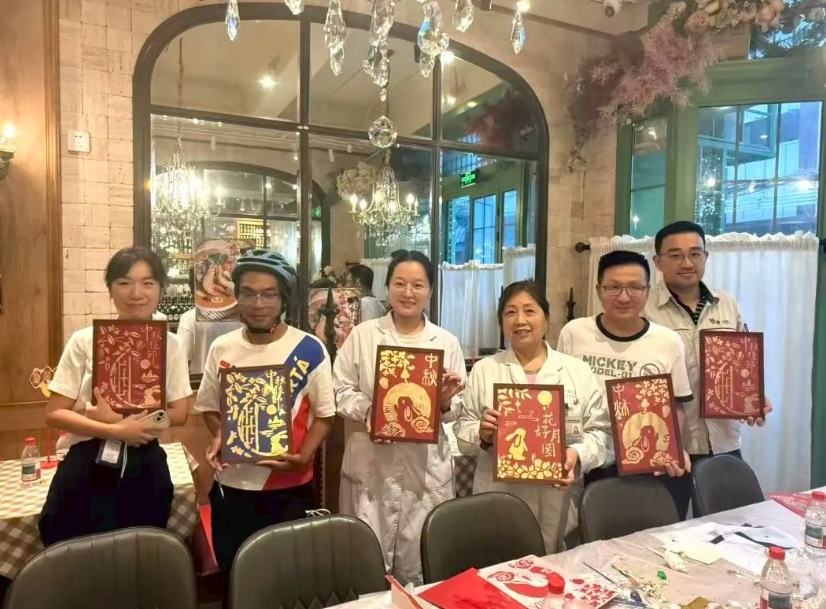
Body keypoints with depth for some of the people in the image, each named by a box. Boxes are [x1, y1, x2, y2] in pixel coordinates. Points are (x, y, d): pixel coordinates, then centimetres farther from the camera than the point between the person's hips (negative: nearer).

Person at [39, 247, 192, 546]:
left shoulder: (170, 344, -1)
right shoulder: (85, 341, -6)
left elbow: (179, 413, -2)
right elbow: (54, 413, -6)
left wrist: (117, 417, -15)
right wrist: (114, 430, -19)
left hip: (145, 465, 2)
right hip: (88, 464, -1)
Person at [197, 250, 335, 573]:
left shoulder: (310, 350, -10)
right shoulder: (222, 348, 0)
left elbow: (324, 414, -4)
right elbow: (209, 407, 12)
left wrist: (302, 458, -18)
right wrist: (219, 436, -8)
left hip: (290, 490, -3)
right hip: (230, 487, 3)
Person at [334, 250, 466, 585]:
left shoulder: (447, 342, 5)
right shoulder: (362, 334, 2)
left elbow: (457, 409, 5)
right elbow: (340, 390, 0)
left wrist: (446, 402, -17)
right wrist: (367, 411, -18)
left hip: (426, 467, 1)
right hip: (370, 464, 0)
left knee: (418, 564, 12)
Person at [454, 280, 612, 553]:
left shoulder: (579, 371, 4)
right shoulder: (483, 370, 4)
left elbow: (600, 431, 3)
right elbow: (462, 430, 4)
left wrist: (578, 454, -15)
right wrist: (481, 434, -16)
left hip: (558, 500, 0)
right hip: (498, 499, 0)